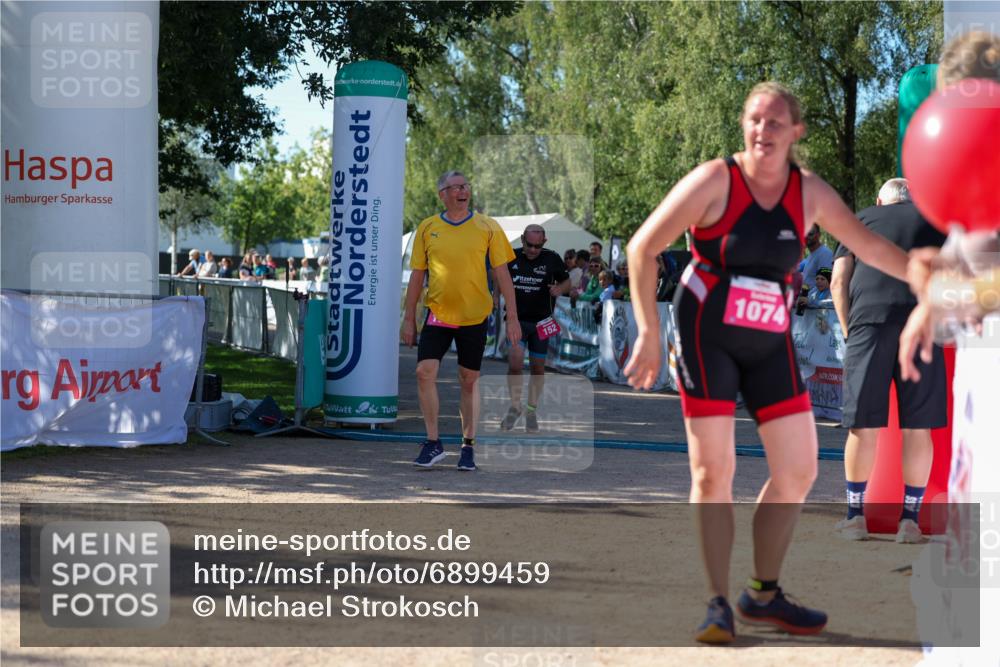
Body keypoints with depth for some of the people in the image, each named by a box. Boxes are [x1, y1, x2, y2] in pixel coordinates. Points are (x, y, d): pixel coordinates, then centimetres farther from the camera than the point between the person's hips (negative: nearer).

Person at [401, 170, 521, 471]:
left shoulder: (486, 227, -1)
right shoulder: (427, 228, 3)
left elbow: (502, 274, 1)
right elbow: (417, 275, 9)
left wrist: (512, 318, -4)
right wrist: (409, 319, 6)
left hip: (474, 316, -1)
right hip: (437, 314, 1)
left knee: (469, 380, 5)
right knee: (425, 372, -11)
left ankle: (468, 446, 16)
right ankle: (433, 443, -1)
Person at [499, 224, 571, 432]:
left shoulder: (552, 259, -4)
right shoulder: (511, 257, -3)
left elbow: (567, 282, 7)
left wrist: (559, 289, -14)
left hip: (540, 321, 1)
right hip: (516, 319, -1)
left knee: (537, 368, 8)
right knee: (515, 363, -17)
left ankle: (532, 410, 25)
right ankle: (515, 406, 3)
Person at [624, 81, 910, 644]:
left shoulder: (810, 193, 1)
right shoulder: (716, 181, -12)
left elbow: (870, 246, 12)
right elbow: (643, 248, -10)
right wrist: (648, 333, -14)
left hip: (770, 343, 5)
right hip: (707, 337, -5)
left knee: (799, 470, 3)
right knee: (713, 472, -6)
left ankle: (764, 594, 18)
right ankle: (718, 604, 3)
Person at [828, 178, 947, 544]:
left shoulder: (862, 220, 21)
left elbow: (839, 282, 11)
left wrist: (849, 332, 15)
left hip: (869, 321, 0)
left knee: (864, 424, 4)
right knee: (917, 427, 4)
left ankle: (856, 516, 10)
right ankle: (910, 520, 7)